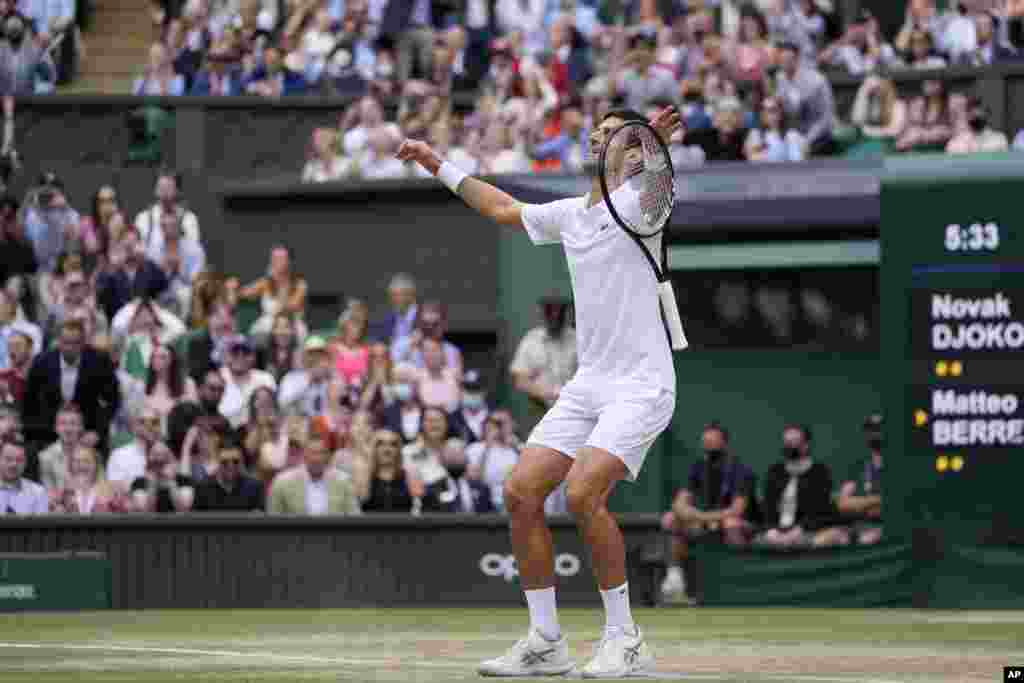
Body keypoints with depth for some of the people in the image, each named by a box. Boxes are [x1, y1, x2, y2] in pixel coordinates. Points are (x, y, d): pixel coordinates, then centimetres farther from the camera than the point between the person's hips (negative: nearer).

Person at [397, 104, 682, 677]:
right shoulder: (569, 215, 16)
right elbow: (503, 208, 35)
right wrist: (439, 166, 39)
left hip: (641, 386, -8)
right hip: (588, 386, 8)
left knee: (583, 494, -24)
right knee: (521, 491, -2)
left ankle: (625, 640, -11)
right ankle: (546, 642, 7)